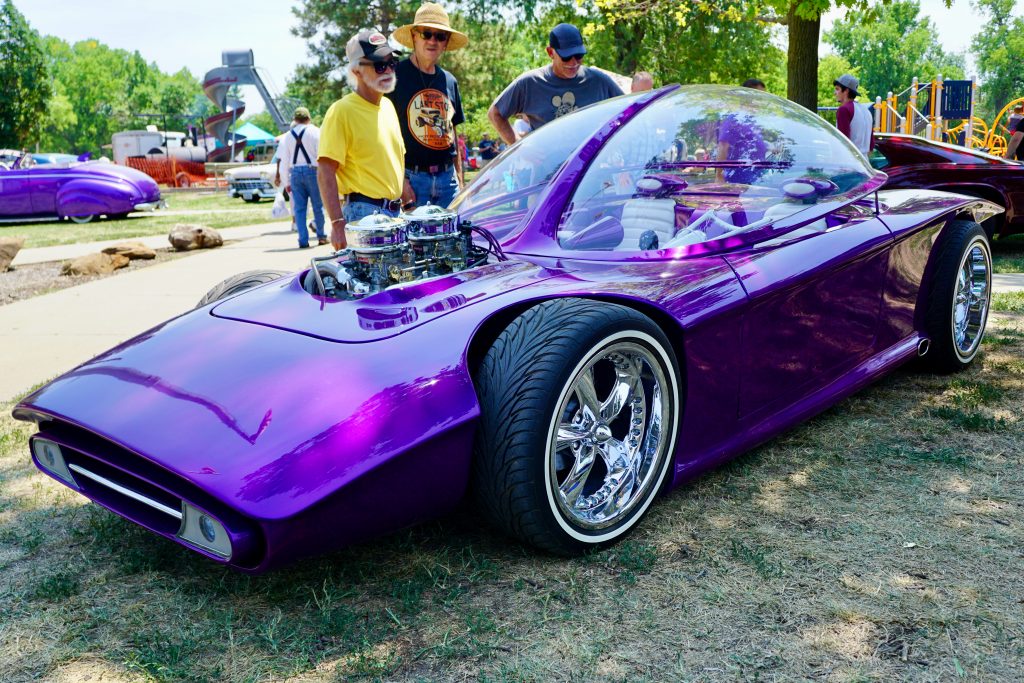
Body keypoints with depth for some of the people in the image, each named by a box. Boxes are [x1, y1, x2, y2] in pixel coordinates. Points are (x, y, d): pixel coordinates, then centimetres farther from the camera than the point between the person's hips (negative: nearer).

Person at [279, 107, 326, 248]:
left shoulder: (288, 135, 11)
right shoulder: (315, 131, 1)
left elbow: (284, 161, 11)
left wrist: (286, 182, 16)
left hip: (295, 173, 3)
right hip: (312, 170, -3)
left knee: (299, 207, 4)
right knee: (318, 205, 6)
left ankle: (303, 240, 2)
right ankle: (321, 236, 12)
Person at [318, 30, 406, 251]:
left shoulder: (388, 106, 14)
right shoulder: (342, 111, -11)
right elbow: (325, 172, -16)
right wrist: (338, 224, -22)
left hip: (394, 211, 8)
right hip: (363, 212, -8)